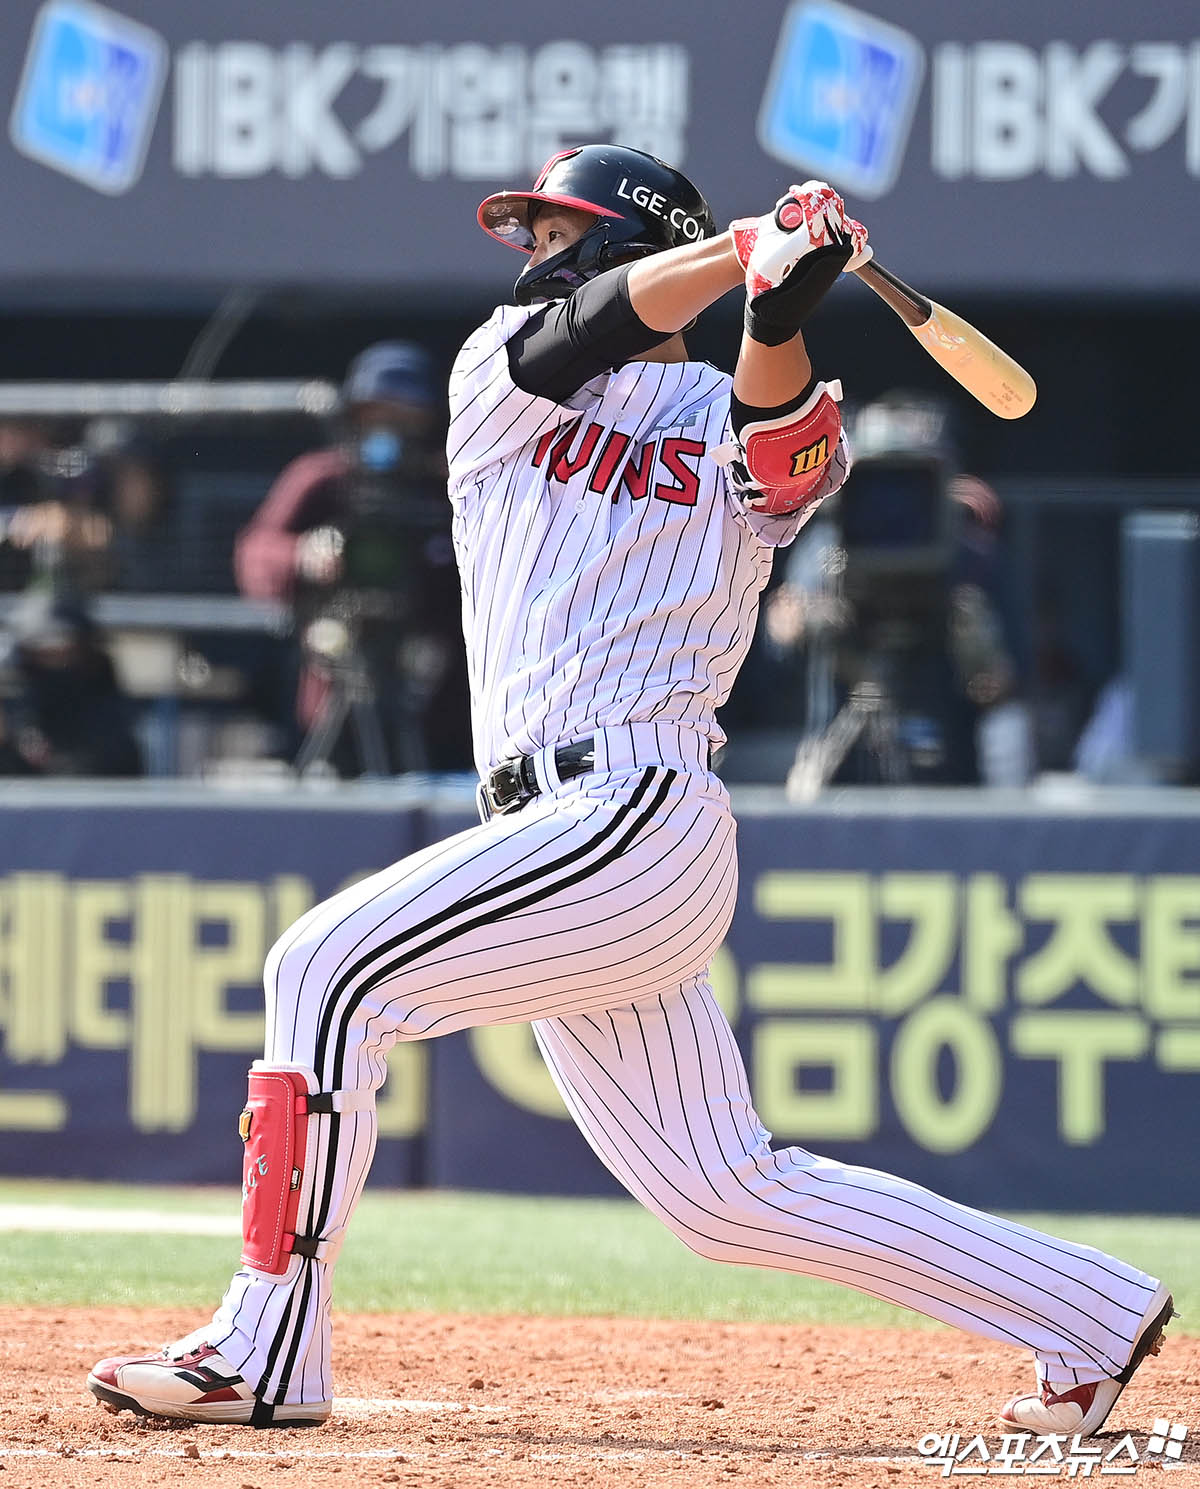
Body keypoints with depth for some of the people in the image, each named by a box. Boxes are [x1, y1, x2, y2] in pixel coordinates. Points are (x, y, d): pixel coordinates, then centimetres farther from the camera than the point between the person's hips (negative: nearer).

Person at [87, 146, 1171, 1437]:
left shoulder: (732, 426, 5)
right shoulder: (499, 377, 17)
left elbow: (794, 457, -19)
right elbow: (592, 326, -4)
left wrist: (779, 314, -36)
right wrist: (745, 245, -17)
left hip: (636, 820, -6)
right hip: (565, 836, 6)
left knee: (329, 970, -17)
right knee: (730, 1197, 7)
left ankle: (262, 1355, -16)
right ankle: (1092, 1314, 16)